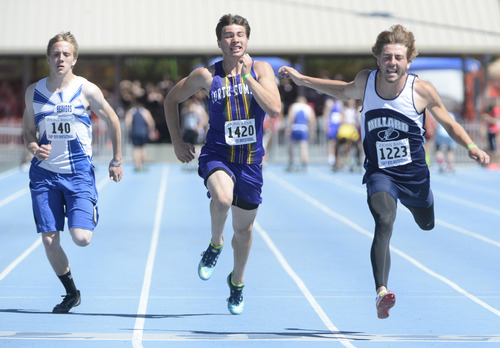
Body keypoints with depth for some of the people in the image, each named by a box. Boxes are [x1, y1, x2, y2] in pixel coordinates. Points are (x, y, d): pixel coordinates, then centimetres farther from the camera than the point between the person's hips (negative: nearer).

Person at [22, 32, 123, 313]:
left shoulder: (87, 90, -5)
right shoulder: (34, 92, 2)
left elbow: (113, 121, 7)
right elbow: (29, 130, 11)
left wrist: (117, 160, 10)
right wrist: (35, 147, -11)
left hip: (79, 172, -2)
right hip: (44, 173, 2)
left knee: (81, 238, -15)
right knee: (49, 241, -3)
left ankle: (87, 218, 23)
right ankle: (71, 292, 20)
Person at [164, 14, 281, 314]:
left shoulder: (261, 70, -4)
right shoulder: (207, 76, -5)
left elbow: (275, 110, -19)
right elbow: (172, 99, 9)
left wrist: (247, 76, -22)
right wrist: (177, 141, 6)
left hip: (251, 160, 2)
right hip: (217, 154, -2)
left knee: (244, 228, 13)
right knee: (222, 198, -35)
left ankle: (237, 282, 39)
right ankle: (215, 245, -4)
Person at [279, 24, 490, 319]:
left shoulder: (422, 90, -14)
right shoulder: (366, 81, -8)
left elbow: (450, 124, -2)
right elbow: (346, 91, 17)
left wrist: (471, 147, -20)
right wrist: (302, 79, 19)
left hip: (414, 174, 1)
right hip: (379, 173, -1)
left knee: (427, 225, 26)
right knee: (384, 223, -29)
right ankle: (382, 292, -38)